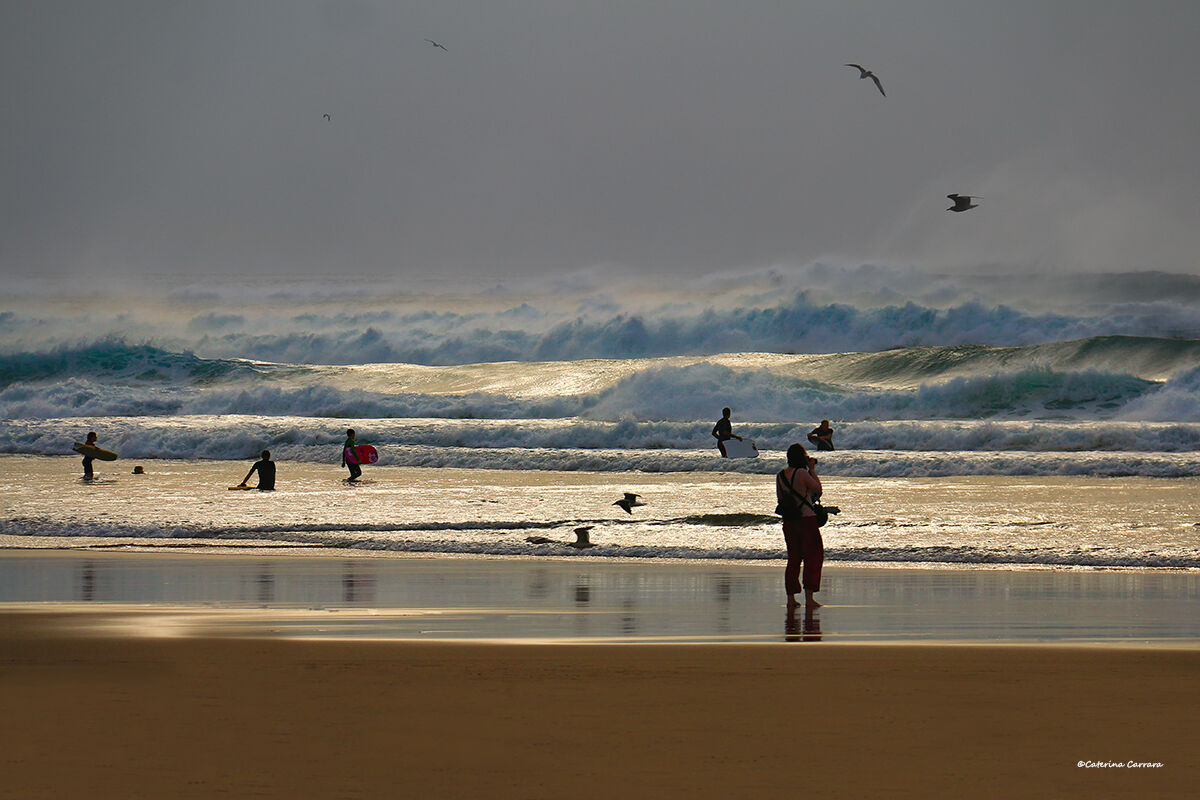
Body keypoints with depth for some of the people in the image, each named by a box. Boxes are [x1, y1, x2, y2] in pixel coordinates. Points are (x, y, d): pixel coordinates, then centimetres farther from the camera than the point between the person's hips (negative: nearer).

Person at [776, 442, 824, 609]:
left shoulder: (780, 475, 4)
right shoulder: (802, 474, -15)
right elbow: (818, 489, -5)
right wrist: (812, 469, 2)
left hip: (788, 521, 6)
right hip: (807, 519, -6)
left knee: (793, 558, 14)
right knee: (813, 557, 1)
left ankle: (791, 597, 12)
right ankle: (809, 598, -4)